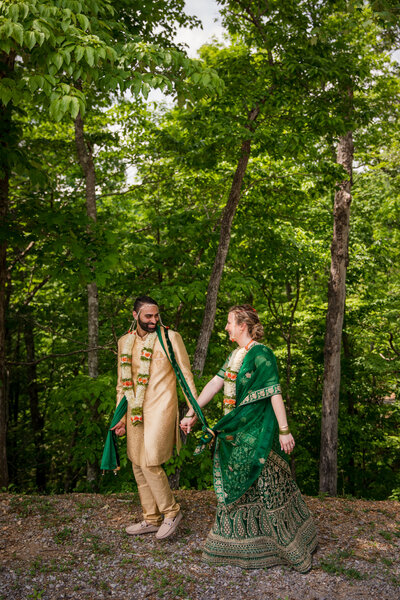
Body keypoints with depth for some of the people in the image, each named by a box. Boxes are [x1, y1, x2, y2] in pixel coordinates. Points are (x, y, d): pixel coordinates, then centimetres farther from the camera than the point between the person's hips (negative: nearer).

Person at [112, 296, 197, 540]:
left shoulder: (170, 337, -4)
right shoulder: (125, 342, 10)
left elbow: (186, 375, -2)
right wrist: (120, 416, 14)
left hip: (161, 409, -6)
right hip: (135, 413, 6)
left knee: (149, 463, -12)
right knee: (138, 466, 9)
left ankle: (171, 511, 9)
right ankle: (151, 519, 24)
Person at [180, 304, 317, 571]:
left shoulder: (260, 354, -15)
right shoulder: (235, 355, 11)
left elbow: (275, 393, -19)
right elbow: (215, 383, 12)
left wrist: (284, 430, -22)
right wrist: (192, 413, 11)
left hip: (255, 430, -8)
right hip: (235, 430, 9)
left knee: (263, 483, 0)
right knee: (236, 484, 15)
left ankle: (290, 543, 16)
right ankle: (237, 540, 31)